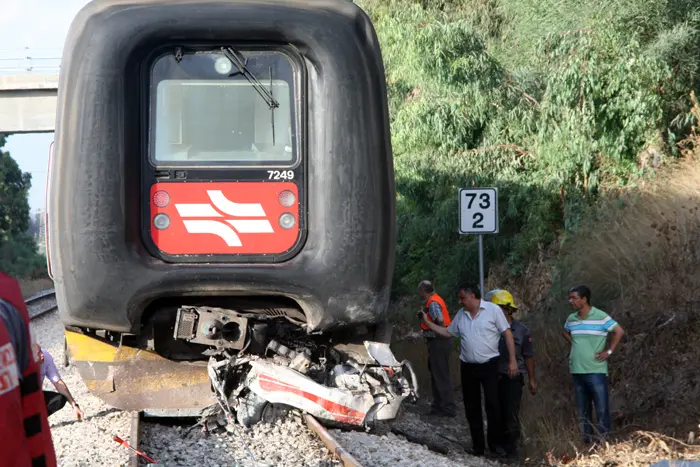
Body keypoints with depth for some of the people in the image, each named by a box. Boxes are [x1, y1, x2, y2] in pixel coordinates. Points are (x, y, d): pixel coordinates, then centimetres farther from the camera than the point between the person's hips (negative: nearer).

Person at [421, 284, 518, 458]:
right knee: (472, 408, 7)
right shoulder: (461, 315, 7)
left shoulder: (493, 310, -9)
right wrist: (427, 323, 10)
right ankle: (478, 446, 15)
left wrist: (512, 360, -12)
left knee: (493, 405, -4)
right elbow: (447, 332, 19)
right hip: (468, 367, 5)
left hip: (489, 365, -5)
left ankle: (495, 443, 9)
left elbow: (507, 333, -8)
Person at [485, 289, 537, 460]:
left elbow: (528, 356, 5)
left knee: (511, 413, -4)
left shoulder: (521, 330, -2)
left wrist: (531, 380, 5)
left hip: (513, 377, -2)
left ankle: (511, 446, 7)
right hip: (493, 376, 2)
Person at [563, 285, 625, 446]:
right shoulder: (571, 319, 9)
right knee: (582, 411, 10)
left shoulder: (600, 317, -9)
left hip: (596, 371, -6)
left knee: (602, 409, -5)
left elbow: (619, 331, -8)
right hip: (577, 371, 6)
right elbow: (565, 332, 29)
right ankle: (587, 442, 16)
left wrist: (608, 351, -9)